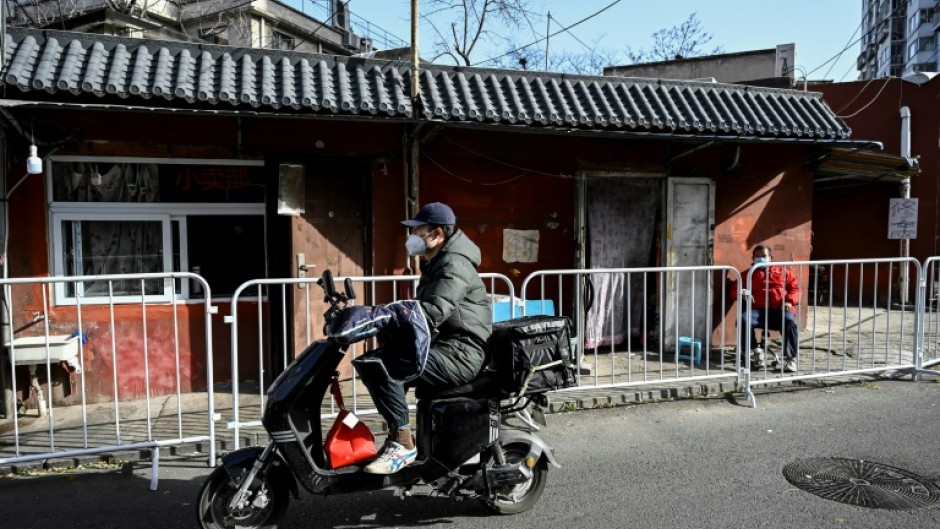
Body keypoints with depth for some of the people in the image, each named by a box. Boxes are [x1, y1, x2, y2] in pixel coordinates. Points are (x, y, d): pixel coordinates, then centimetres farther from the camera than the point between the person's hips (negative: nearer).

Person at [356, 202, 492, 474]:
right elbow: (420, 310, 19)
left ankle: (403, 443, -14)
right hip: (440, 346, 11)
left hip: (461, 354, -11)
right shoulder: (434, 263, 20)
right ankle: (396, 431, 9)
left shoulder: (454, 265, -13)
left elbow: (431, 313, -28)